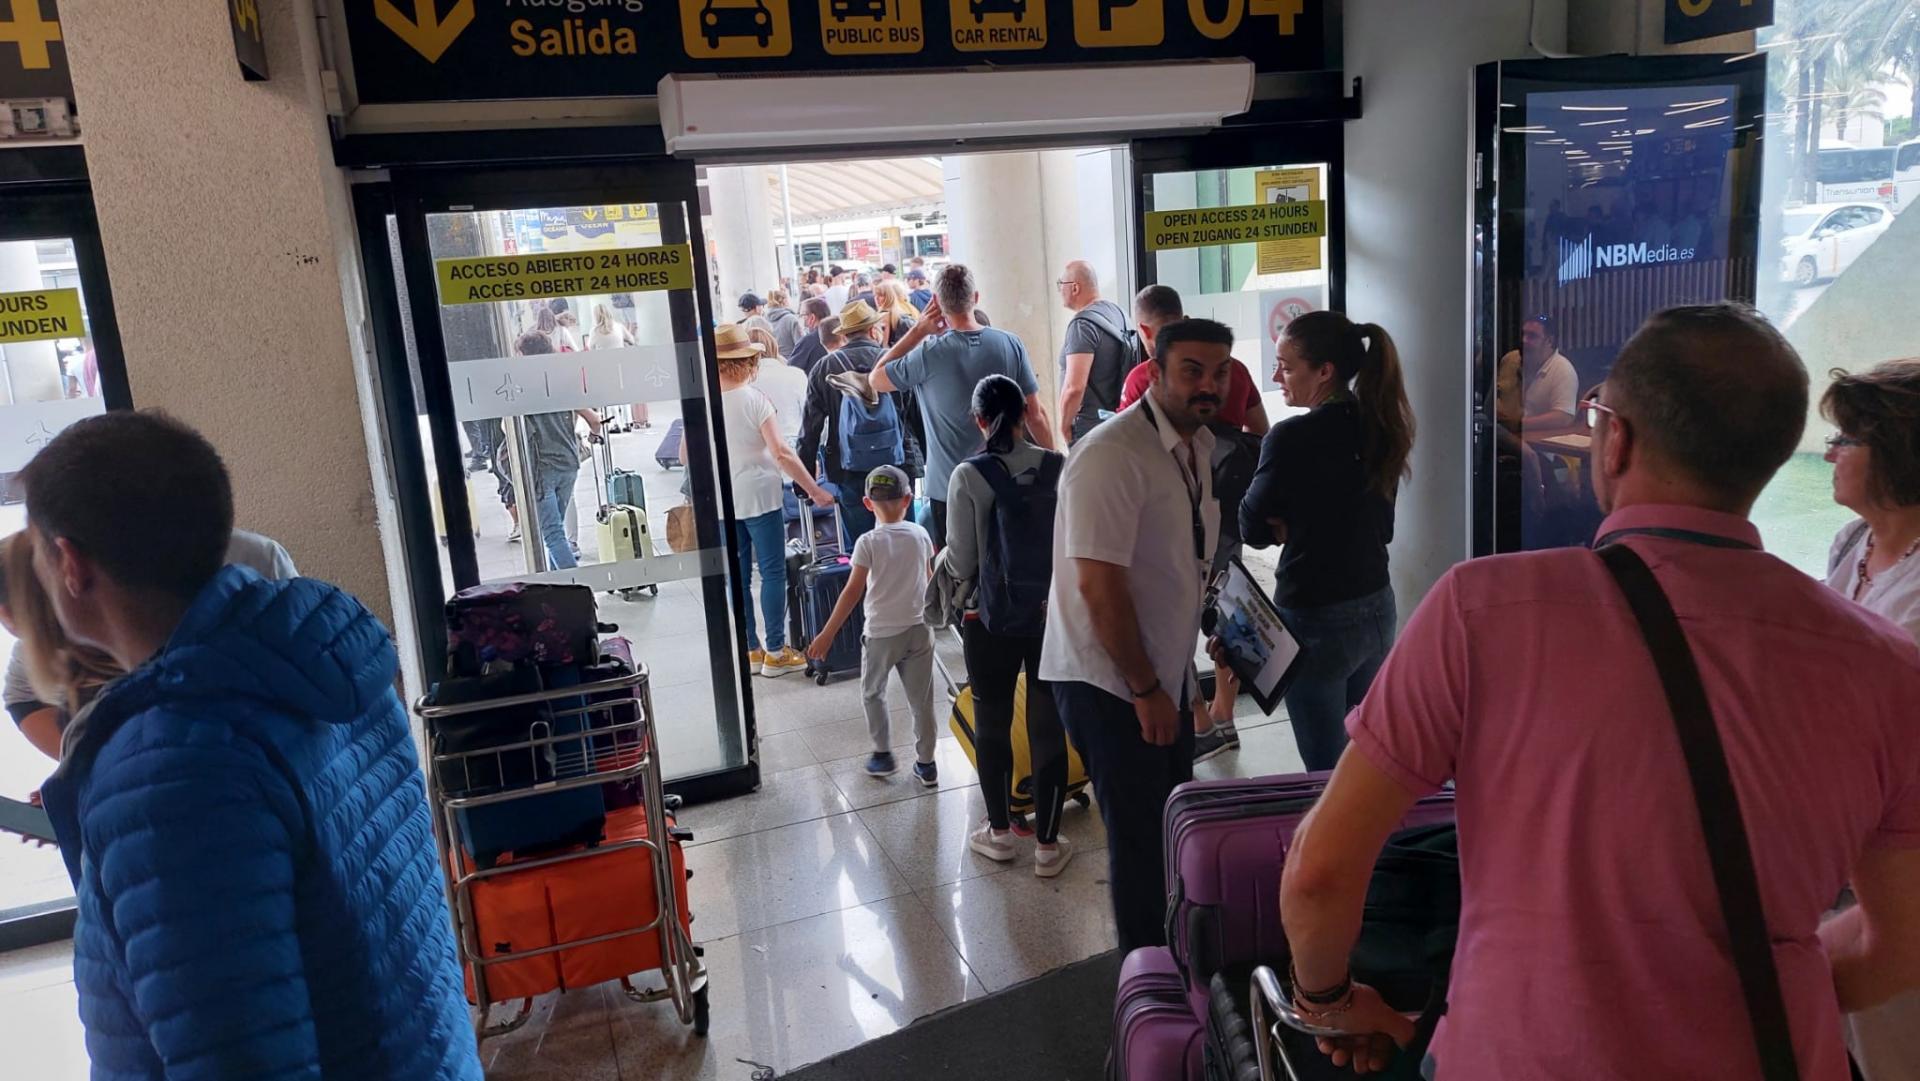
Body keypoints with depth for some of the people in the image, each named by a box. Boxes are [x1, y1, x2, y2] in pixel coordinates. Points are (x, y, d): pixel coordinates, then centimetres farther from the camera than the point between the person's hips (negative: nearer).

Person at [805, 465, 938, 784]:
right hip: (919, 628, 3)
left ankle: (883, 754, 23)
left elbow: (853, 592, -16)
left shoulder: (868, 542, -13)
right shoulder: (920, 535, -2)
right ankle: (925, 763, 17)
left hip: (882, 633, -3)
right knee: (921, 699, 11)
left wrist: (827, 634, -12)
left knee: (872, 693, 19)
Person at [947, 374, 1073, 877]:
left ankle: (999, 832, 30)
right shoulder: (1060, 468, -6)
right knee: (1048, 727, 10)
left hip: (992, 619, -2)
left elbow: (962, 564, -10)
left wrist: (948, 557, 12)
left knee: (992, 725, 16)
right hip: (1054, 614, 2)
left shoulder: (969, 476, -12)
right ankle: (1048, 843, 19)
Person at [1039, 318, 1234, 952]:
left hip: (1164, 676, 9)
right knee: (1141, 841, 2)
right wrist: (1145, 690, -18)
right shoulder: (1114, 454, -22)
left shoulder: (1200, 446, 9)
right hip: (1110, 683, -9)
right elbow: (1100, 585, -25)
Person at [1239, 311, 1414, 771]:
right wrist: (1297, 525, 1)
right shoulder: (1381, 427, 2)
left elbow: (1254, 530, -8)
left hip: (1317, 620, -7)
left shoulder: (1291, 438, -19)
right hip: (1377, 610, 7)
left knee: (1327, 768, 5)